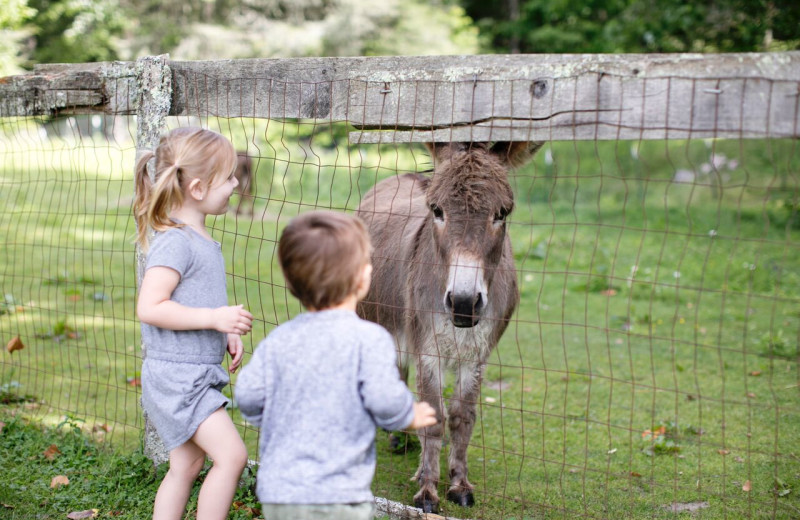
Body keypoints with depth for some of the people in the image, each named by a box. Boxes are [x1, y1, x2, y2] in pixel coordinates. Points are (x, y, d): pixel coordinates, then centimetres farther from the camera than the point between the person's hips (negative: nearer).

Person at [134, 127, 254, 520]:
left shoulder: (201, 240, 13)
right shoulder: (174, 243, -18)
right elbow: (149, 307, -26)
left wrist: (227, 334, 11)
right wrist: (214, 318, -27)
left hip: (196, 375, 10)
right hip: (176, 374, -10)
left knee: (187, 466, 14)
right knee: (231, 455, -14)